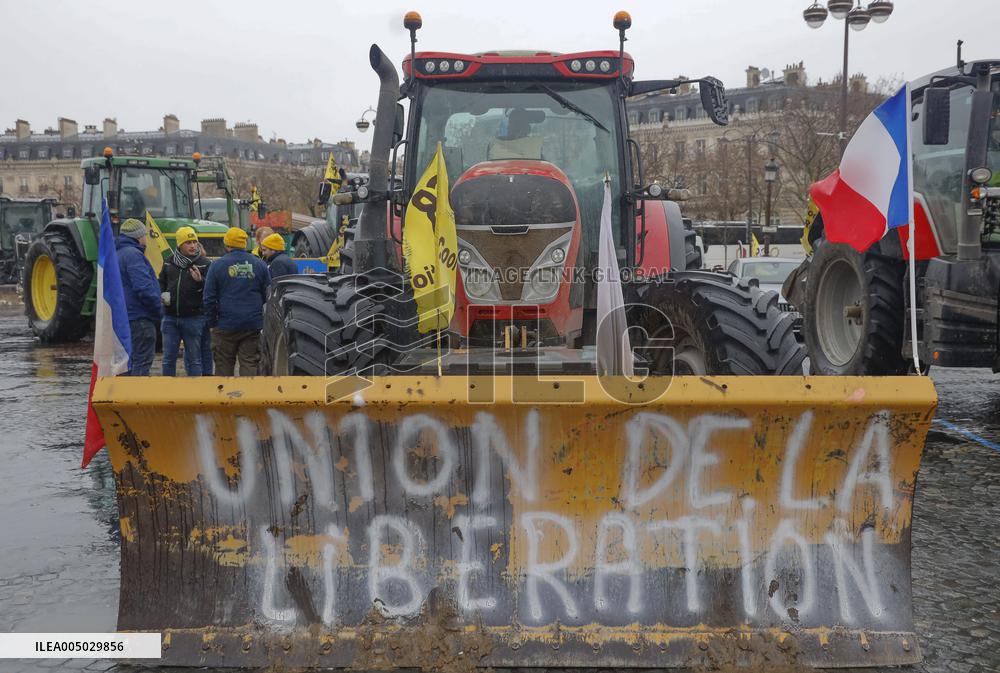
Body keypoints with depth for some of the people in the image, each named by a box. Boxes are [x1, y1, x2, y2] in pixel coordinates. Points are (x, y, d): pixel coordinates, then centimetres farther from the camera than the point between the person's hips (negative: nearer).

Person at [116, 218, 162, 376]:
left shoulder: (117, 254, 18)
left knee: (128, 362, 16)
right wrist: (159, 309, -12)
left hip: (123, 316, 10)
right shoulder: (133, 254, -15)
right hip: (139, 318, -10)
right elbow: (144, 287, -24)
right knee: (141, 364, -8)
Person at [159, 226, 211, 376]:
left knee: (194, 359, 4)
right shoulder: (169, 263, 9)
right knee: (168, 358, 10)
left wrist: (200, 281, -28)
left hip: (194, 318, -4)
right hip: (170, 317, 4)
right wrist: (162, 295, 2)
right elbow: (161, 283, 21)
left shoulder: (204, 263, -3)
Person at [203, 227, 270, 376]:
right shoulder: (260, 264, 4)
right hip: (252, 325, 2)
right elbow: (267, 295, 7)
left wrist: (212, 322, 5)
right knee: (250, 364, 3)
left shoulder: (217, 265, -2)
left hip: (226, 325, -1)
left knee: (224, 365, 8)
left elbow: (209, 298, -2)